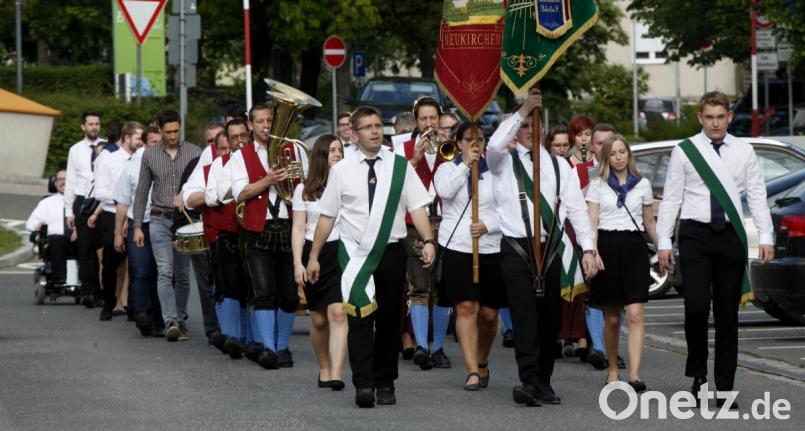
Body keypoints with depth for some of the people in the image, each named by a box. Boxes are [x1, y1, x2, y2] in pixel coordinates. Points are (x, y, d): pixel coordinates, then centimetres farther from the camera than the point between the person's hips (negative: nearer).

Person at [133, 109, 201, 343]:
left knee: (183, 275, 6)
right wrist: (137, 226, 5)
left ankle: (181, 320, 16)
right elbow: (142, 192, 9)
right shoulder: (149, 154, 5)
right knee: (165, 272, -12)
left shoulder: (193, 152, 2)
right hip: (160, 220, 0)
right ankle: (170, 322, -19)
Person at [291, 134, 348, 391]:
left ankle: (336, 375, -21)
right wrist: (298, 263, -2)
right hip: (314, 254, 1)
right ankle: (324, 368, 27)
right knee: (319, 319, 6)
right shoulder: (304, 190, 9)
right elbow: (298, 229, 7)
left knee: (338, 313, -15)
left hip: (341, 252, -1)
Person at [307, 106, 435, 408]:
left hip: (392, 252, 2)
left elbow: (417, 207, -1)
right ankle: (363, 385, -18)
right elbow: (327, 216, 7)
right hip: (356, 254, -2)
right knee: (360, 317, -13)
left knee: (389, 320, 8)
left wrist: (428, 241, -15)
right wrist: (314, 256, 7)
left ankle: (385, 383, 17)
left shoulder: (400, 166, 5)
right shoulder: (341, 170, 3)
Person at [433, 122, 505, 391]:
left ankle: (482, 362, 27)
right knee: (466, 308, -11)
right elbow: (445, 192, -13)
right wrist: (466, 164, -10)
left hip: (491, 248, 1)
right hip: (457, 247, -1)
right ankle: (473, 371, -11)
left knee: (489, 313, 3)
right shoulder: (447, 169, 9)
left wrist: (488, 225, -12)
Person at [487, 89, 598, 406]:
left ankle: (543, 383, 14)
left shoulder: (559, 165, 14)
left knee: (550, 320, 6)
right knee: (525, 319, -11)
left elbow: (577, 208, 10)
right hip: (516, 249, -3)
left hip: (551, 248, 3)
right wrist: (522, 111, -19)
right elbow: (494, 145, -19)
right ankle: (530, 382, -17)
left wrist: (588, 248, 0)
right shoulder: (505, 162, 6)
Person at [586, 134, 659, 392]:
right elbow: (592, 222, 0)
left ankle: (634, 375, -20)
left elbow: (649, 223, 18)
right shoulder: (597, 185, 7)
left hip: (634, 246, 0)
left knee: (635, 314, -13)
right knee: (612, 319, 6)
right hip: (607, 246, 0)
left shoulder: (642, 184, 11)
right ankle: (613, 371, 22)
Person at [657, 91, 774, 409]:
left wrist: (765, 237, -3)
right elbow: (671, 198, 2)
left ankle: (725, 389, 10)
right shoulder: (684, 151, 2)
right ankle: (698, 374, 5)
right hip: (695, 234, -2)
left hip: (731, 236, 2)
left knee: (728, 314, 5)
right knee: (697, 307, -15)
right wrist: (663, 242, -3)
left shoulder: (743, 152, 8)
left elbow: (756, 195, 7)